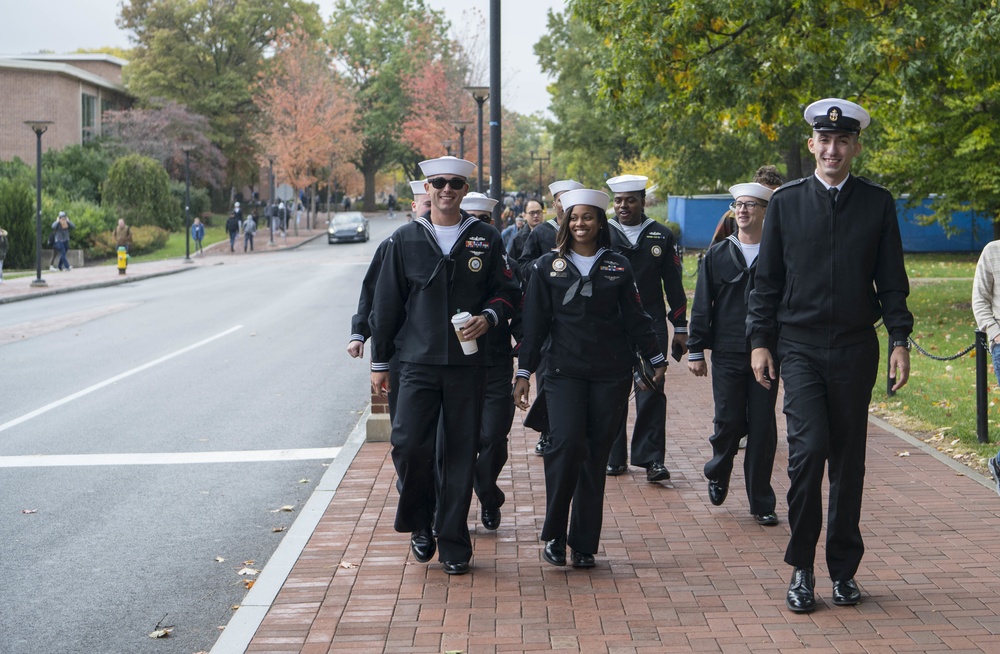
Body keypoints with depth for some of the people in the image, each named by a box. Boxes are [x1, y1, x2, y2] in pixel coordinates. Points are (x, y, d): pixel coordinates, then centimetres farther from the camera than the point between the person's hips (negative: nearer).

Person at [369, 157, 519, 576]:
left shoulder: (486, 239, 6)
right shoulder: (406, 240, 5)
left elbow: (508, 291, 12)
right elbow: (386, 304, 9)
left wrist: (488, 317, -10)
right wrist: (380, 362, 8)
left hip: (468, 364, 0)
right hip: (419, 361, 0)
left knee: (460, 453, 2)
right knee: (409, 444, -11)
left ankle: (453, 543, 14)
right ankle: (420, 525, 14)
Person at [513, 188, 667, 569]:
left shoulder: (618, 267, 8)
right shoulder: (548, 267, 6)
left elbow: (635, 318, 13)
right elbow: (534, 323, 5)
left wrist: (656, 359, 13)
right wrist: (524, 372, 2)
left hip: (611, 373, 1)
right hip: (564, 370, -1)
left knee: (596, 454, 2)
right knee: (566, 444, -19)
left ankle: (584, 544, 11)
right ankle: (553, 535, -4)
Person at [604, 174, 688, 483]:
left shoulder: (662, 236, 7)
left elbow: (673, 284, 9)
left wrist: (680, 328, 7)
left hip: (651, 324, 0)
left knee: (651, 390, -6)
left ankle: (653, 458, -3)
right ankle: (614, 457, 15)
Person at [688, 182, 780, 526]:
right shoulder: (718, 255, 6)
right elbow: (702, 306, 6)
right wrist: (695, 350, 1)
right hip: (727, 355, 0)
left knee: (762, 427, 2)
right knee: (729, 423, -2)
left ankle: (761, 503, 11)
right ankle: (718, 473, 29)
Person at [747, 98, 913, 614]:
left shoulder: (878, 203, 5)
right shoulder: (786, 203, 4)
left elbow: (892, 280, 7)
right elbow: (766, 280, 6)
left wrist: (899, 340, 0)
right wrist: (760, 342, 1)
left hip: (855, 349, 1)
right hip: (799, 346, -1)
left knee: (849, 459, 6)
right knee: (809, 446, -14)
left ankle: (844, 568, 20)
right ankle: (801, 567, -1)